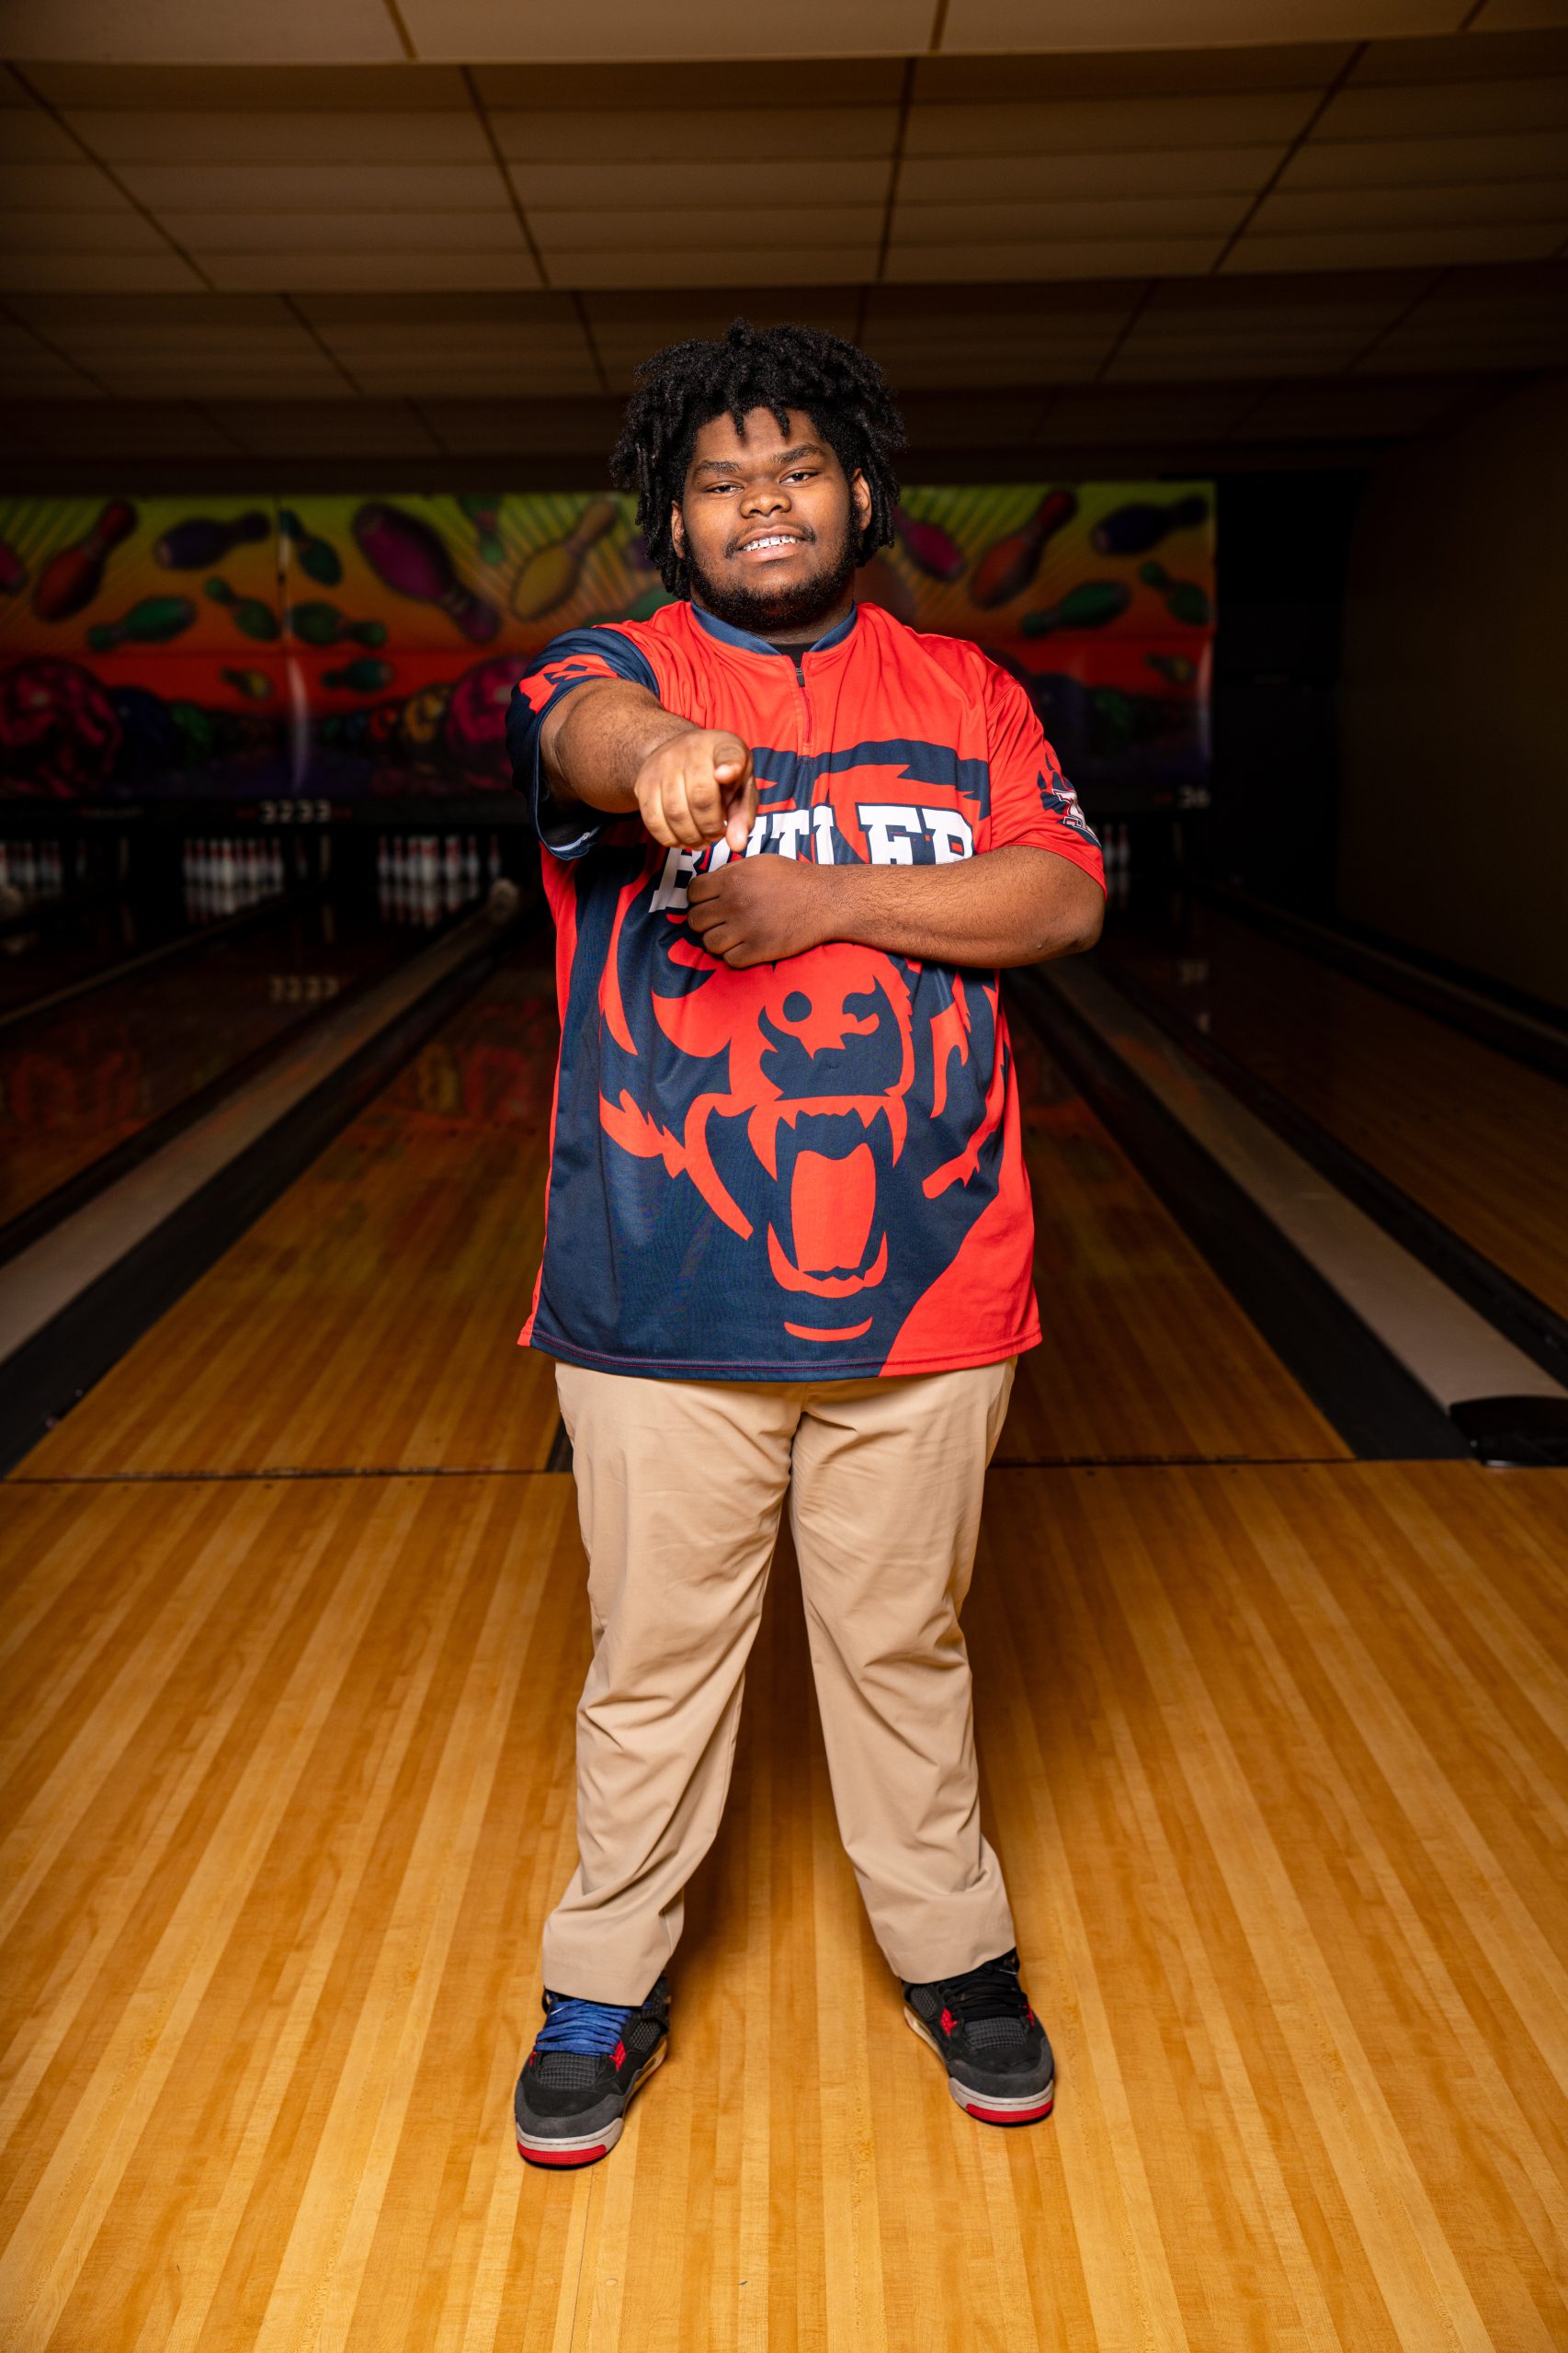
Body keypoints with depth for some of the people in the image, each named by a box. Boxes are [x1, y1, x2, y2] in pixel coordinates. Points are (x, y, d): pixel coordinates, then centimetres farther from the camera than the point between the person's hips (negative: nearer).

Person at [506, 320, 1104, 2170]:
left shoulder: (964, 692, 9)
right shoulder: (625, 670, 2)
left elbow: (1066, 900, -3)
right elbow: (584, 728, -23)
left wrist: (829, 898, -15)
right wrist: (664, 751, -48)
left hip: (923, 1276, 2)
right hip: (661, 1289, -1)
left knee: (906, 1640, 17)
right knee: (654, 1656, 11)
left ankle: (952, 1950, 38)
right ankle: (606, 1987, 32)